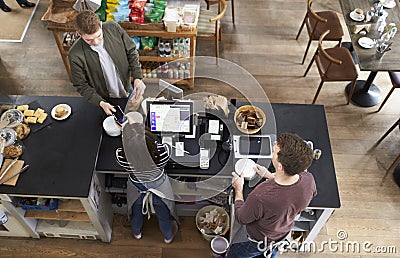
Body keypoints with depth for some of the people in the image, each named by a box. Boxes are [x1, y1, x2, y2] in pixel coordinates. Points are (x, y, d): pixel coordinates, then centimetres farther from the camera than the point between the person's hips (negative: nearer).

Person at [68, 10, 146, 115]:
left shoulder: (113, 28, -22)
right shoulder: (75, 55, -28)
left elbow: (131, 52, -8)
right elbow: (81, 85, -15)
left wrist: (137, 78, -19)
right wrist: (100, 102, -26)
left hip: (127, 91, 3)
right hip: (105, 100, -2)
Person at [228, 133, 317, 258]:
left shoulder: (260, 197, -47)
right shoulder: (308, 180, -30)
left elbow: (241, 218, -24)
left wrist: (238, 189, -10)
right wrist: (269, 175, 3)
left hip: (258, 242, -5)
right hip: (284, 234, 5)